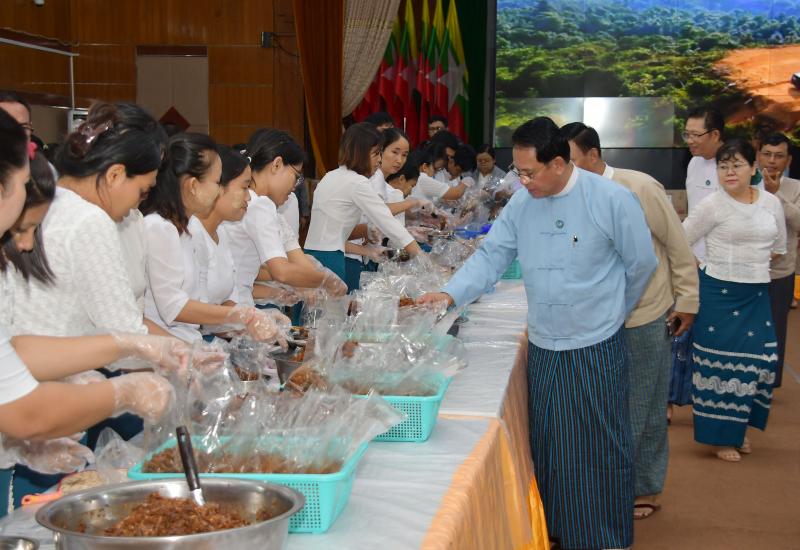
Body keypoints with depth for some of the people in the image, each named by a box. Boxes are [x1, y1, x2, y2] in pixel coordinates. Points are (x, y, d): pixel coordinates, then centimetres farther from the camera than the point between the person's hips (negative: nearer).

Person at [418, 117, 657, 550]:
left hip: (596, 350, -5)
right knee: (546, 445, 15)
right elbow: (491, 256, 1)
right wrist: (451, 294, -15)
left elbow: (641, 265, -5)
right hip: (543, 348, 5)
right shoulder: (521, 205, 0)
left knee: (600, 449, 6)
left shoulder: (611, 200, -15)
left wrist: (609, 313, 6)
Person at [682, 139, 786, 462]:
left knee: (756, 360, 8)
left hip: (757, 295, 5)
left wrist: (753, 263, 9)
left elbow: (779, 247, 18)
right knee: (720, 361, -1)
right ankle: (721, 435, 12)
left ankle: (738, 427, 27)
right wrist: (701, 269, -2)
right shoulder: (711, 205, -10)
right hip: (719, 294, -5)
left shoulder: (772, 203, 5)